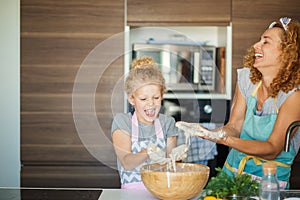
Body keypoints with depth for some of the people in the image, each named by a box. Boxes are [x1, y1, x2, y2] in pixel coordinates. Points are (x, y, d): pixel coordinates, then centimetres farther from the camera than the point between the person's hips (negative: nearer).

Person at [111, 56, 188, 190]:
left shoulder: (167, 123, 8)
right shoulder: (122, 121, 0)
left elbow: (168, 163, 4)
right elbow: (126, 163, -10)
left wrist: (174, 155, -19)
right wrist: (147, 153, -29)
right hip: (132, 190, -2)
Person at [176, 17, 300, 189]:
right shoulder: (247, 78, -1)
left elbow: (272, 150, -20)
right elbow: (234, 126, 2)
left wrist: (225, 139, -33)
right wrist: (208, 133, -20)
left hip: (270, 180, -4)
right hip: (232, 171, 4)